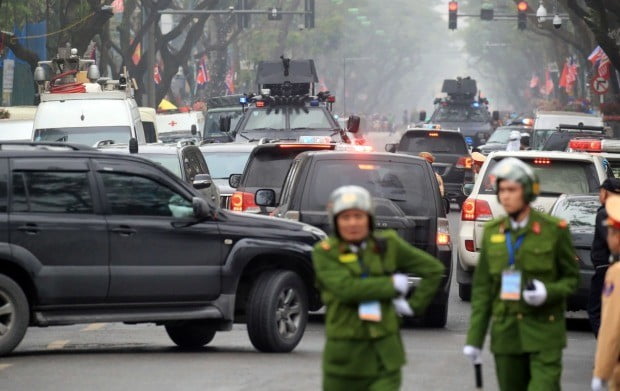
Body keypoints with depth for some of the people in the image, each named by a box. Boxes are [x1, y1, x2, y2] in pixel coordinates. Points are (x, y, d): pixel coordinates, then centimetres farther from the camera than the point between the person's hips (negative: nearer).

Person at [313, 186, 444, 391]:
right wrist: (393, 284, -11)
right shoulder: (324, 253, -3)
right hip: (343, 356, -1)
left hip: (384, 357, 1)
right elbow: (345, 288, -20)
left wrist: (414, 305, 4)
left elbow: (433, 269, 13)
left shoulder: (388, 245, 5)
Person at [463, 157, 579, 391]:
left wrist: (548, 292, -19)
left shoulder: (553, 230, -4)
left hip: (544, 332, -4)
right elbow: (482, 288, 9)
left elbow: (572, 279, 3)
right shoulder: (492, 232, 7)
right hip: (506, 334, 4)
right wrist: (474, 338, 5)